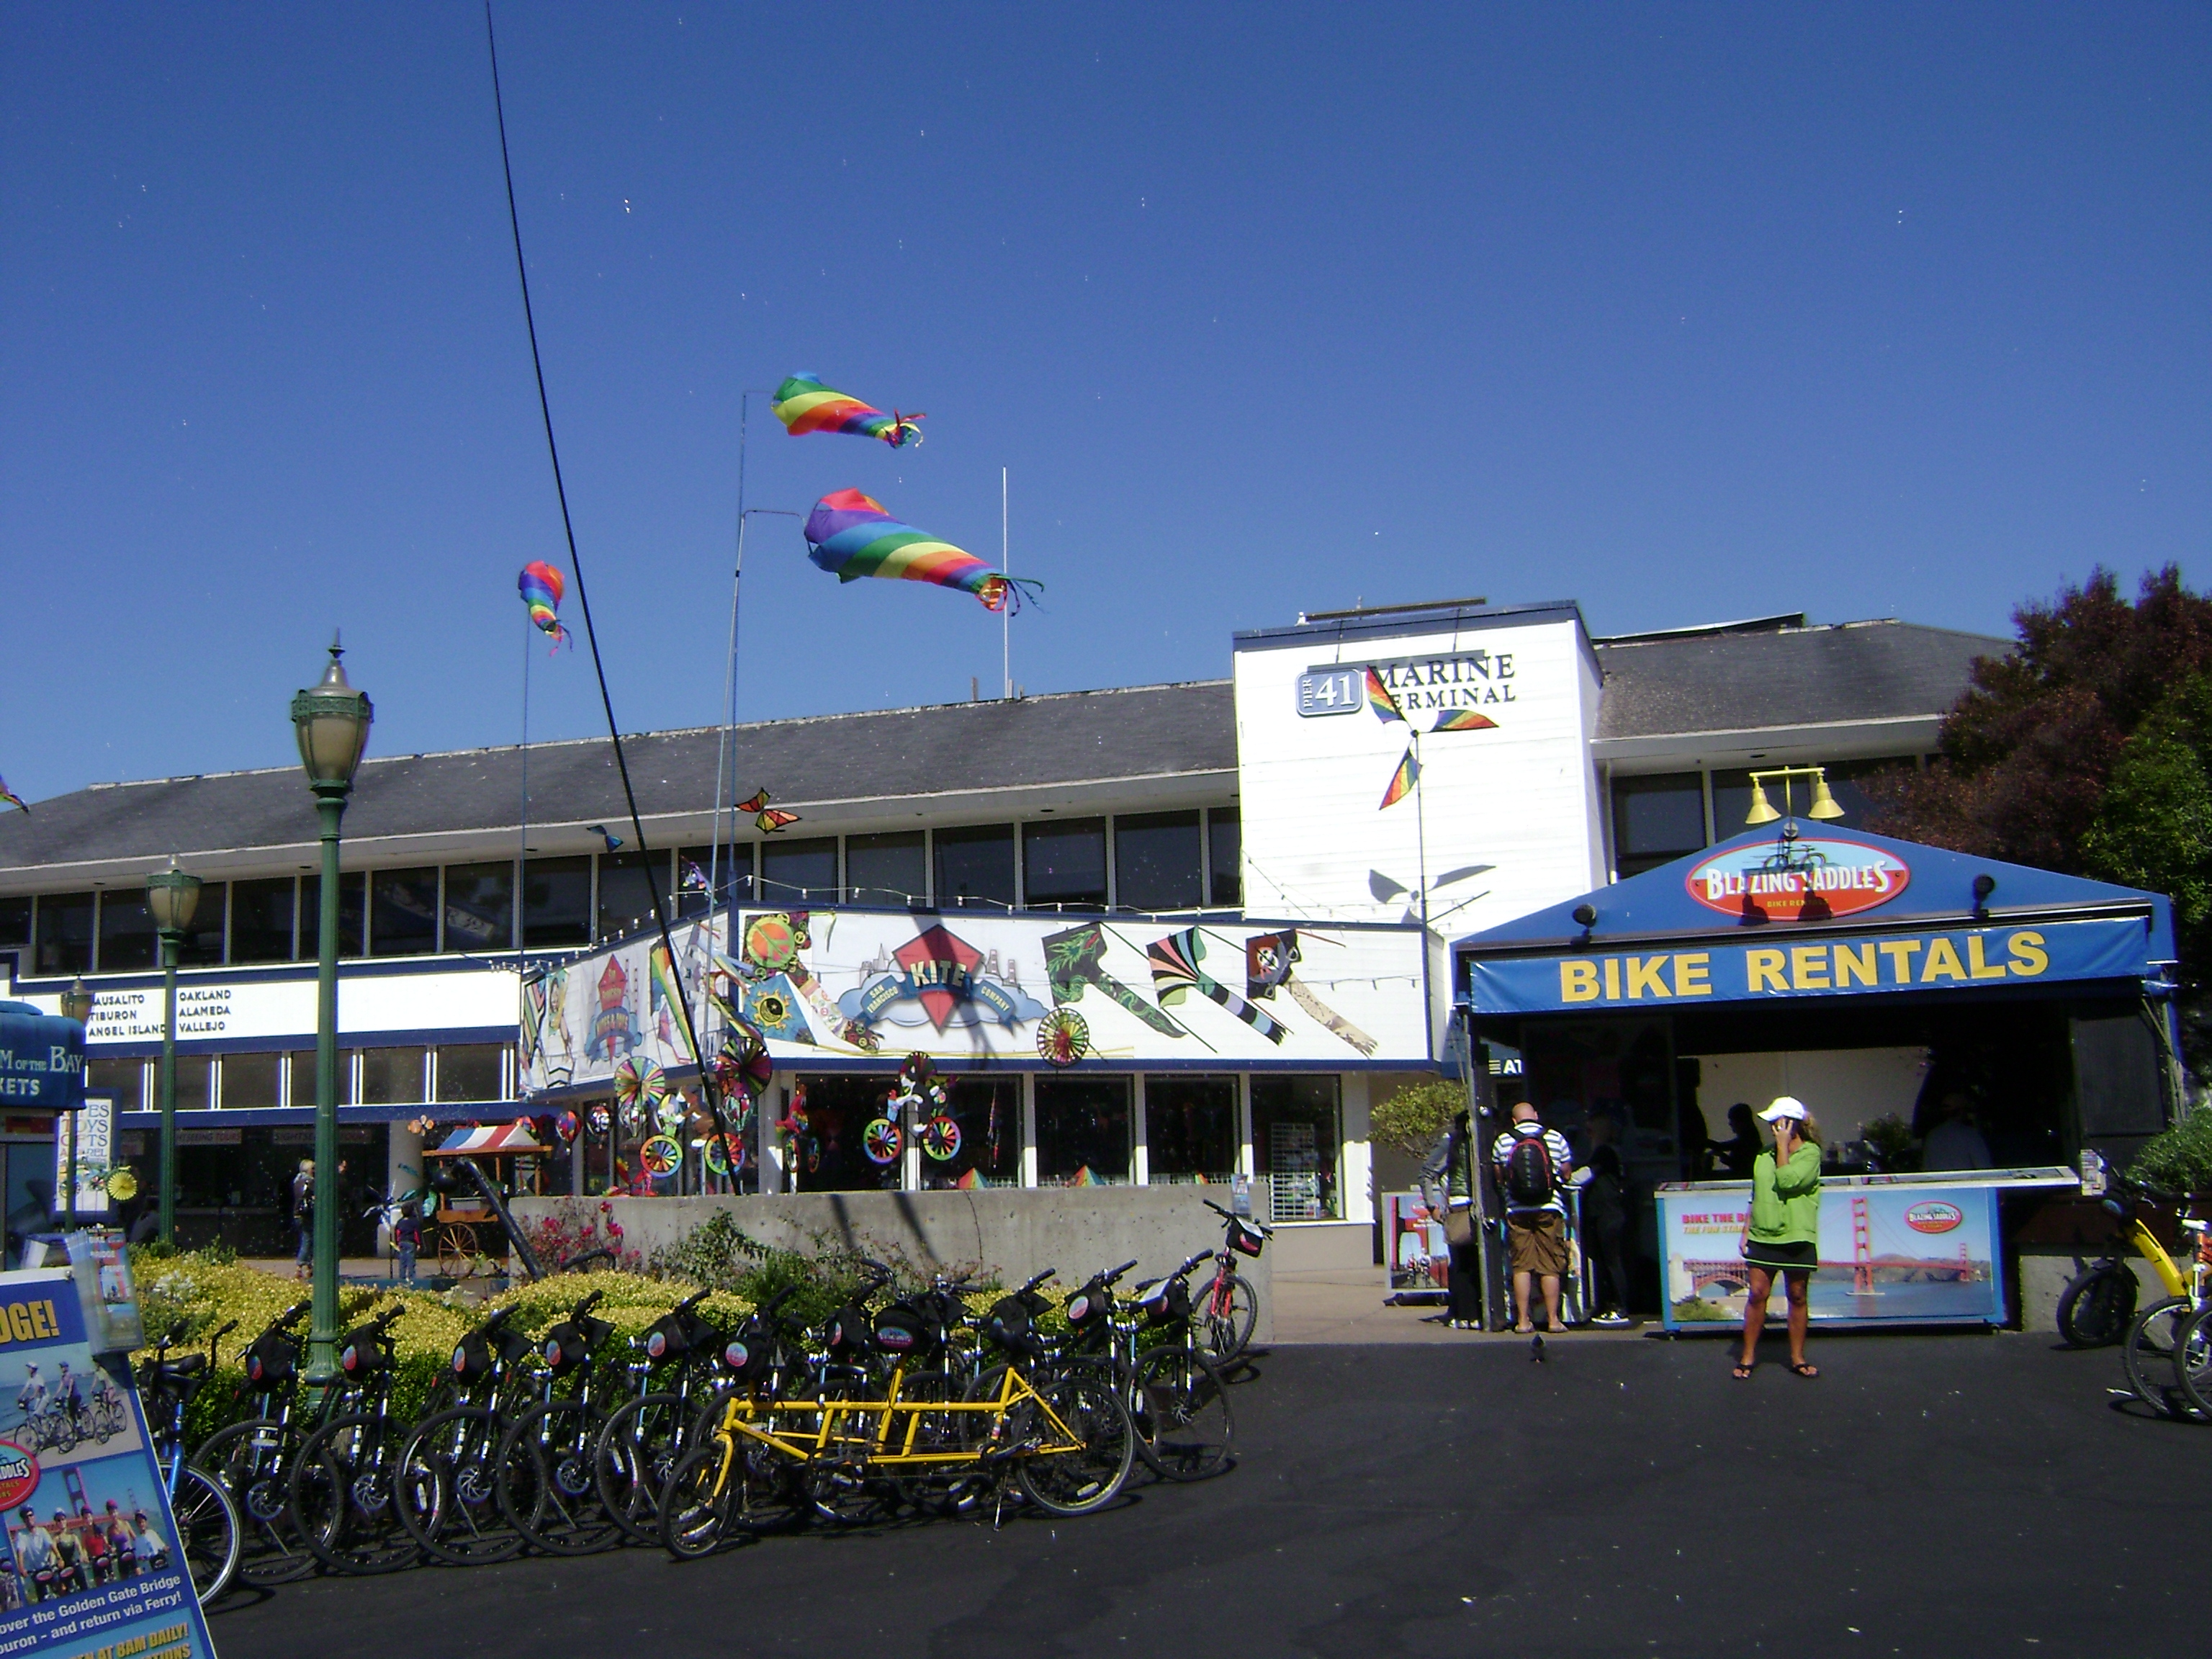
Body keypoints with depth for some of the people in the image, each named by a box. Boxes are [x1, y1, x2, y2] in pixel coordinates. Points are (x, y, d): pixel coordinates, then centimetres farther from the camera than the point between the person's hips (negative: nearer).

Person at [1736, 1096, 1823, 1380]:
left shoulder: (1810, 1153, -4)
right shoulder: (1764, 1156, 11)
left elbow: (1787, 1181, -20)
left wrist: (1783, 1146, -13)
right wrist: (1746, 1231, 12)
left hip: (1797, 1238, -4)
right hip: (1762, 1236, 4)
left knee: (1798, 1297, 5)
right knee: (1757, 1294, 0)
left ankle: (1798, 1359, 17)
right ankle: (1748, 1357, 7)